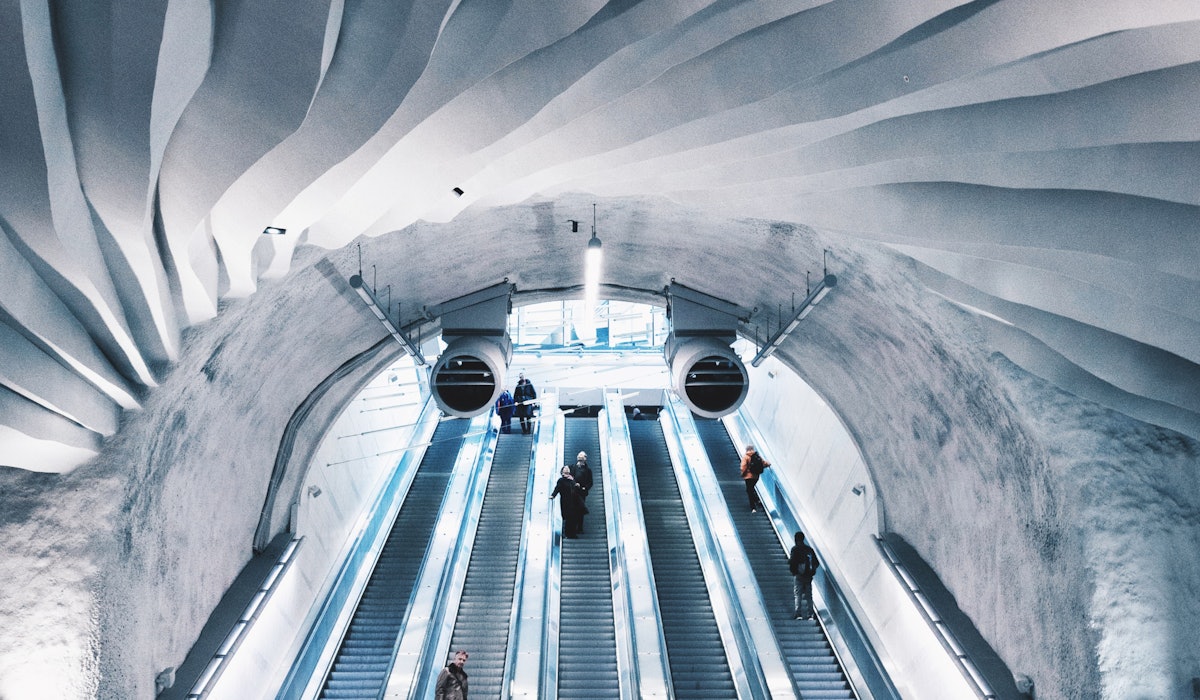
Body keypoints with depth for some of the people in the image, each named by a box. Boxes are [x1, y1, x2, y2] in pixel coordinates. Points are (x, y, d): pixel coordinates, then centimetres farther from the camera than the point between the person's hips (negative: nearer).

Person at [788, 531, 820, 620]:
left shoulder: (795, 549, -8)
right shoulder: (810, 549, 8)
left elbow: (791, 562, -14)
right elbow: (817, 563, 7)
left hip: (798, 576, -5)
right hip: (808, 576, 5)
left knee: (798, 594, -2)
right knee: (808, 595, 11)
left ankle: (798, 613, -11)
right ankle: (810, 613, 8)